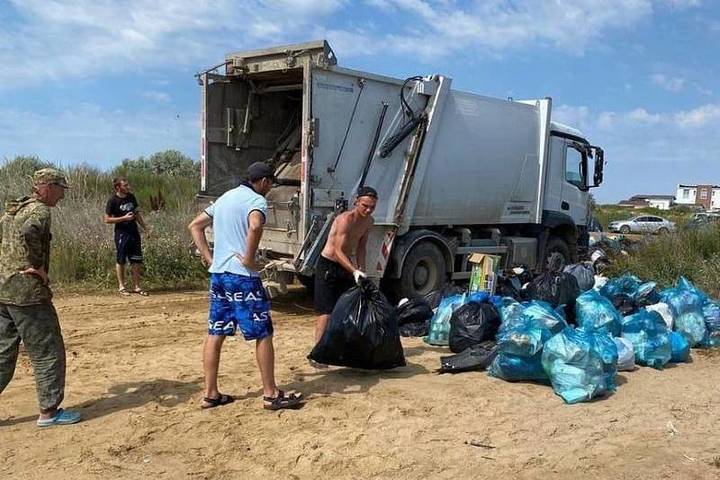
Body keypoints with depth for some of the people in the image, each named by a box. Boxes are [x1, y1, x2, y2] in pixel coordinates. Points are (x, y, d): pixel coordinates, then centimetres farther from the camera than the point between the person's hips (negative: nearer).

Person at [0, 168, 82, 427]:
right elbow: (27, 233, -32)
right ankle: (49, 411, 10)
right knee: (47, 353, 3)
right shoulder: (40, 211, -12)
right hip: (27, 293, -9)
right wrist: (34, 266, -21)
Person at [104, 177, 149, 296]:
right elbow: (107, 219, -9)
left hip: (134, 232, 6)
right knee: (121, 261, 4)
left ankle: (136, 287, 12)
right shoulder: (113, 201, -9)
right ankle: (121, 287, 14)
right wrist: (124, 218, -17)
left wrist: (146, 228, 12)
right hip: (121, 234, -6)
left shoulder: (131, 197, 8)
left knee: (137, 260, 5)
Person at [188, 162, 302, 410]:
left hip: (218, 273, 8)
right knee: (263, 333, 2)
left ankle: (211, 394, 16)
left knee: (215, 334, 10)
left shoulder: (224, 198, 18)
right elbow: (255, 225, -30)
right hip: (242, 276, -8)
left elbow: (195, 226, 20)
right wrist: (249, 258, -18)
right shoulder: (256, 200, -8)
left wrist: (209, 258, 13)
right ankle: (271, 394, 9)